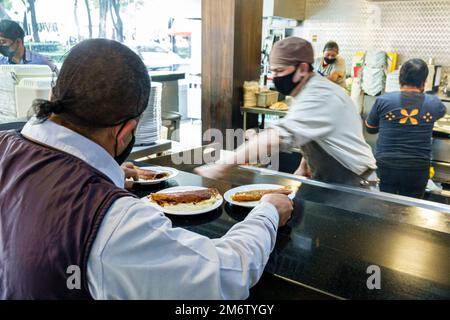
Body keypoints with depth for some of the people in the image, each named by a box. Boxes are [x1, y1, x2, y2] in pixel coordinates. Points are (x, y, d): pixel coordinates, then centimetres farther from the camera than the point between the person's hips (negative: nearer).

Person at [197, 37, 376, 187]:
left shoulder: (319, 97, -26)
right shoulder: (310, 91, 6)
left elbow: (279, 136, -39)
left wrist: (223, 165, -42)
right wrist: (305, 165, 3)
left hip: (348, 184, -8)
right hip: (325, 179, 8)